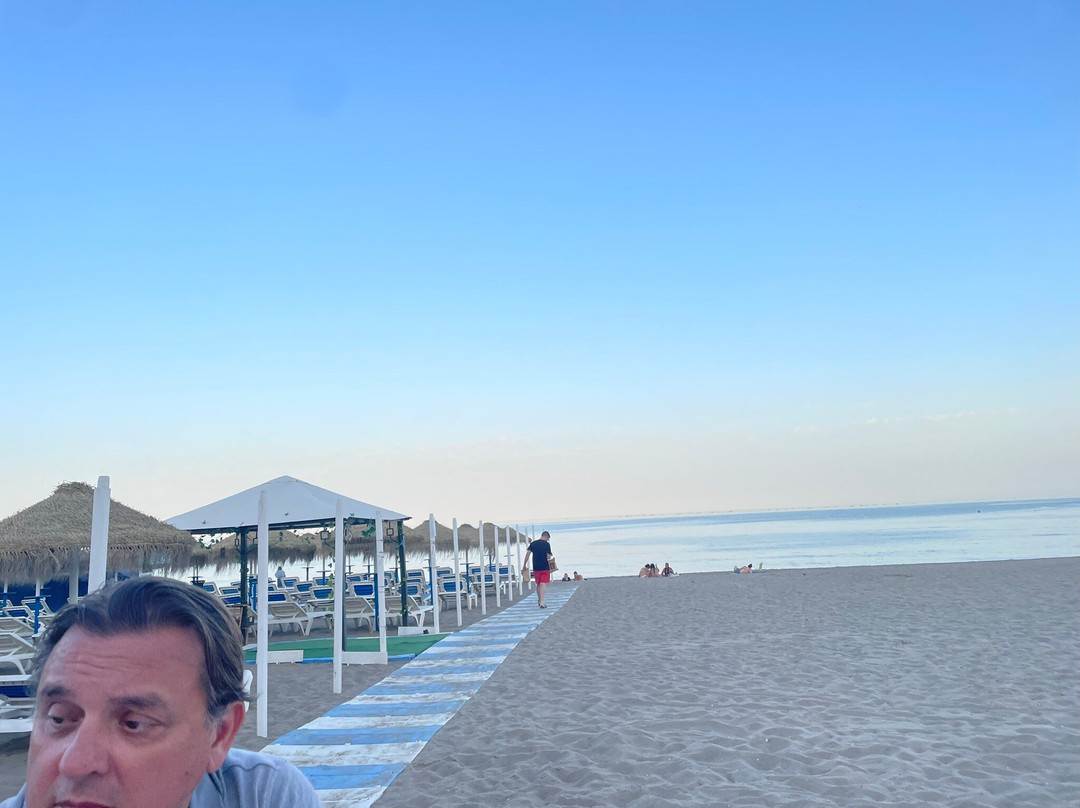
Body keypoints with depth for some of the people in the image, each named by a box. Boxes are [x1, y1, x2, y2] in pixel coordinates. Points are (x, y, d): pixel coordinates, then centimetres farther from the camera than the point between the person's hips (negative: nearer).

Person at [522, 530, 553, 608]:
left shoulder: (533, 543, 6)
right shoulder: (546, 544, -6)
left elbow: (528, 553, 0)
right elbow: (548, 556, -7)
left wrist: (524, 564, 4)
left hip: (536, 567, 4)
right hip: (545, 567, -4)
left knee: (538, 584, 19)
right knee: (543, 584, -5)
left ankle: (539, 600, 35)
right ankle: (541, 602, -15)